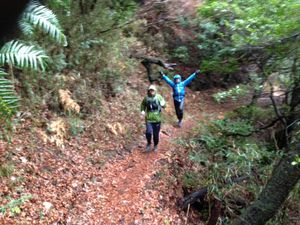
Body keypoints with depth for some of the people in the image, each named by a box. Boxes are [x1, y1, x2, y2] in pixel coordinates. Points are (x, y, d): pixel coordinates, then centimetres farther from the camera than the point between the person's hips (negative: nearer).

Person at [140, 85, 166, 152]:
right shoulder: (146, 98, -1)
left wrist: (163, 104, -32)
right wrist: (142, 111, -2)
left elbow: (164, 105, -9)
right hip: (149, 119, 0)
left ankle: (155, 145, 34)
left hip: (157, 119, 0)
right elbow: (143, 105, 16)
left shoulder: (158, 97, -6)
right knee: (148, 132, -17)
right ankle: (149, 143, 11)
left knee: (156, 134, 9)